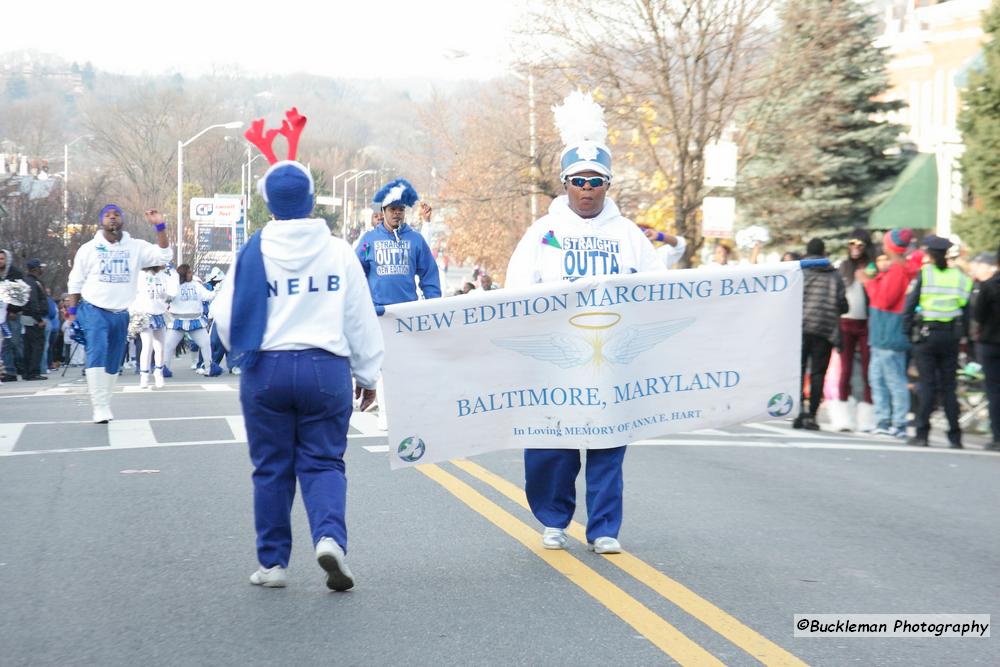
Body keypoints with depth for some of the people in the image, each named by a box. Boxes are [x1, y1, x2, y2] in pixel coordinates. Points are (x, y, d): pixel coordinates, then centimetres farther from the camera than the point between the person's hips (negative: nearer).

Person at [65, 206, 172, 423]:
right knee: (97, 355, -20)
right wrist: (72, 313, 1)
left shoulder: (136, 247, 3)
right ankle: (100, 408, -24)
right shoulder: (88, 249, 1)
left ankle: (104, 405, 21)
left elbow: (164, 255, -6)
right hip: (94, 310, -3)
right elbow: (75, 283, 6)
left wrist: (160, 227, -15)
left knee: (113, 363, 9)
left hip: (121, 314, 3)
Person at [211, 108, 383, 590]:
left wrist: (245, 352, 19)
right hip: (326, 369, 0)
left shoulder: (254, 252, -4)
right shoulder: (339, 252, -2)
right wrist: (368, 374, 13)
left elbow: (224, 317, -1)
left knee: (272, 468, 11)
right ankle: (329, 536, -17)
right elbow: (362, 320, 2)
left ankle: (273, 563, 16)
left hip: (265, 371, 0)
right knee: (323, 461, 9)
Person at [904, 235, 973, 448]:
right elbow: (966, 310, 7)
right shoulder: (960, 277, 6)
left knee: (926, 384, 0)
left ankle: (922, 433, -3)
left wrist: (907, 329, 4)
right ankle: (955, 436, 8)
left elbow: (910, 305, -5)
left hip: (926, 334, -3)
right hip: (951, 336, 3)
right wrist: (961, 334, 13)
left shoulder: (923, 274, -3)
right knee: (948, 386, 8)